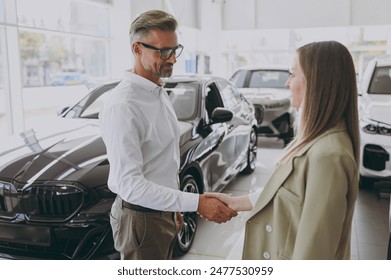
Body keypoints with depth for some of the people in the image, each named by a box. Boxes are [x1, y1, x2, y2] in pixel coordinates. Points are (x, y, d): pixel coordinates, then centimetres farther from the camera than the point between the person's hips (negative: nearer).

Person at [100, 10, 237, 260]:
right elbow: (129, 183, -29)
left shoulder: (160, 92, 5)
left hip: (164, 210, 9)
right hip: (141, 218, -9)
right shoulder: (123, 106, -25)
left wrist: (174, 207, 16)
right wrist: (196, 203, -32)